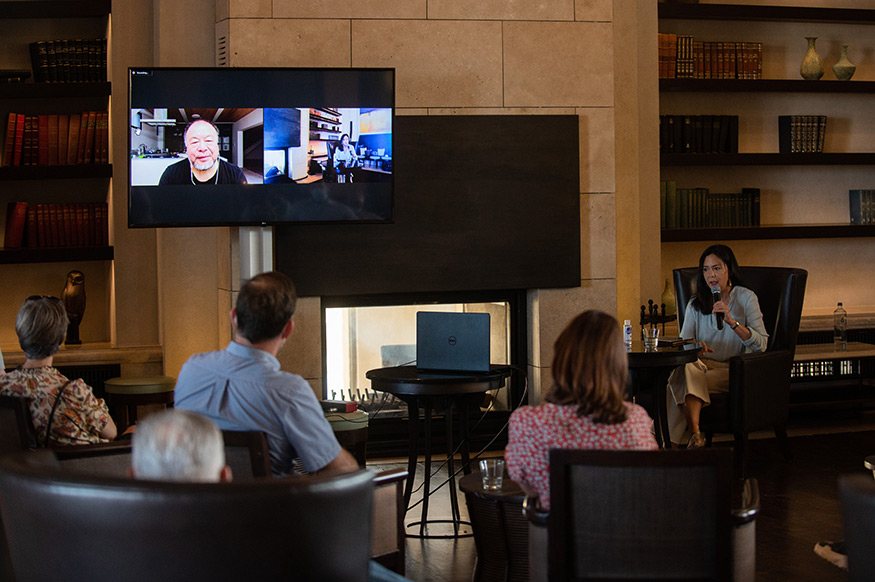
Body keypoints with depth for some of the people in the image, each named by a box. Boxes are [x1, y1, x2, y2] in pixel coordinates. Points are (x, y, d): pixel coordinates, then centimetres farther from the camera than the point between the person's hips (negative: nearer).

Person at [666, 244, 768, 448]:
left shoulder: (746, 298, 4)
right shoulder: (695, 304, 16)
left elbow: (762, 344, -6)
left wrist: (731, 321, -19)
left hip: (732, 370, -3)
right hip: (701, 364, 3)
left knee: (685, 382, -31)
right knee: (688, 367, -35)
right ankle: (695, 434, -45)